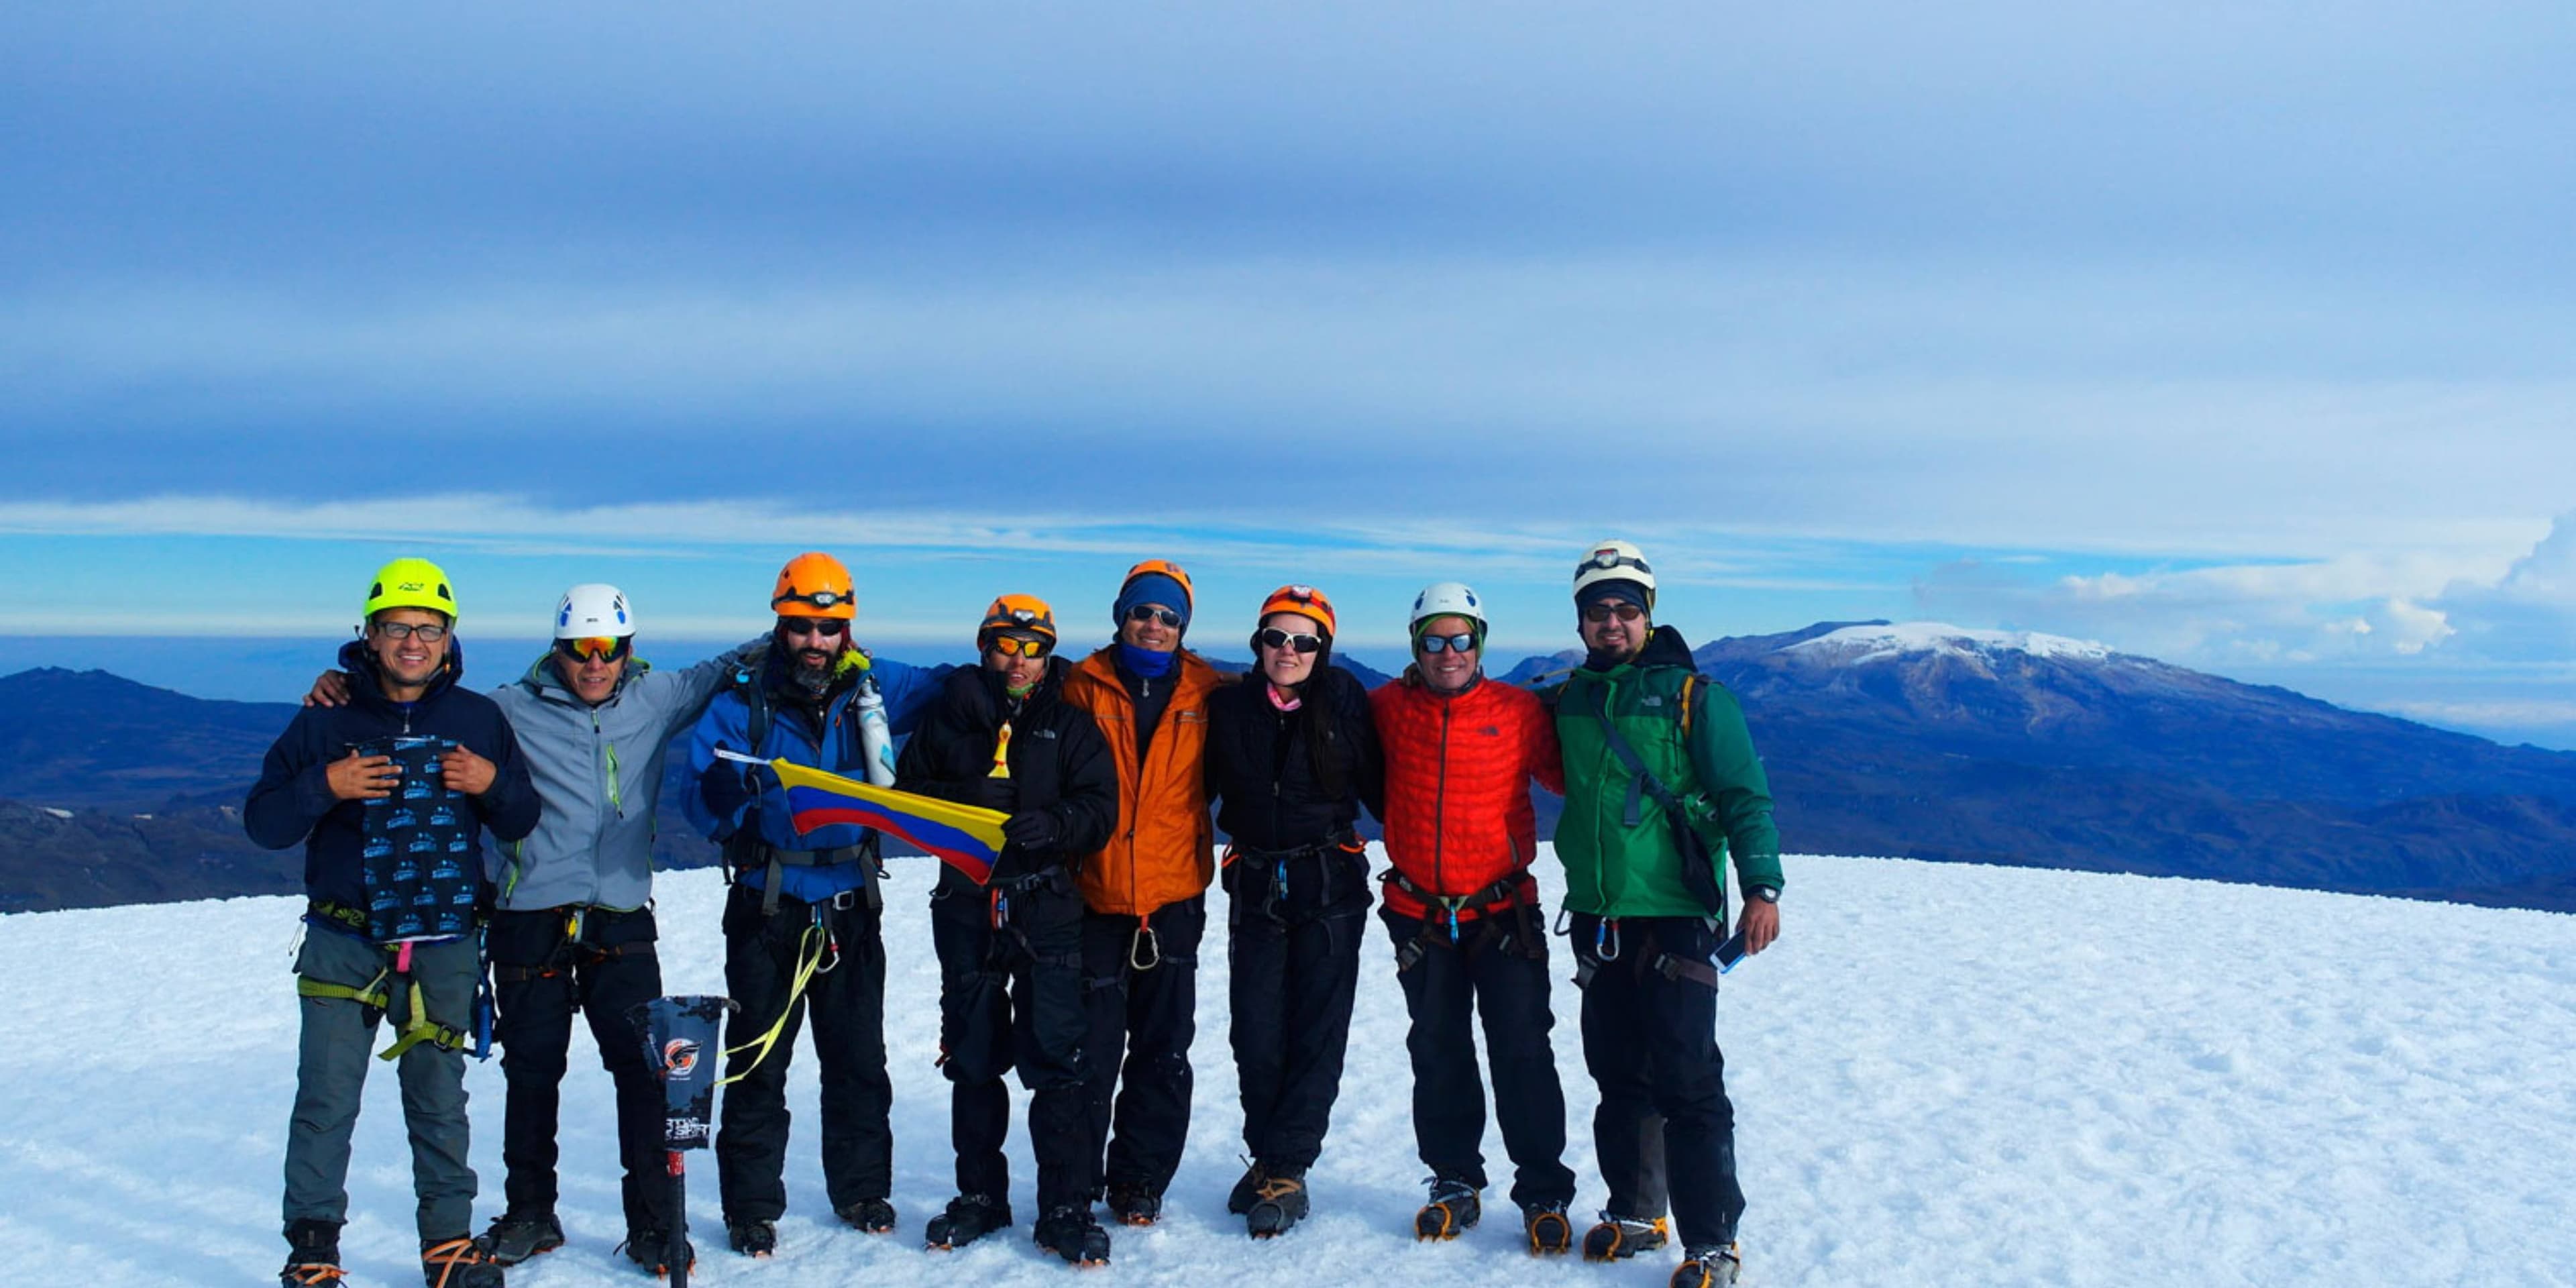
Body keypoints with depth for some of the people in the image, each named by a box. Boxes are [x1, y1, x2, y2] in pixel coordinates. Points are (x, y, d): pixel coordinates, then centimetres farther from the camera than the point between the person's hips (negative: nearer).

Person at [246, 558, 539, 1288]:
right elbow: (263, 823, 0)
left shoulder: (479, 719, 6)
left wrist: (493, 784, -11)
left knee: (440, 1103, 8)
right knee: (326, 1100, -3)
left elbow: (522, 824, 9)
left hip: (445, 946, 1)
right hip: (343, 945, -1)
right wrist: (324, 786, -18)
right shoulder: (328, 721, 0)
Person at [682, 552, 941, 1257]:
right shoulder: (743, 702, -4)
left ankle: (862, 1186, 27)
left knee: (859, 1060, 12)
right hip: (768, 908, -2)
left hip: (852, 906, 2)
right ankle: (752, 1204, 16)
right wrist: (737, 786, -29)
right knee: (758, 1064, 3)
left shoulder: (873, 687, 2)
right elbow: (697, 791, -8)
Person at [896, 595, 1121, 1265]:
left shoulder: (1072, 725, 6)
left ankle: (1067, 1209, 2)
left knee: (1056, 1058, -6)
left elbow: (1099, 809, -2)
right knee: (972, 1059, 11)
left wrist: (1055, 824, -22)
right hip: (966, 906, 2)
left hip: (1046, 907, -2)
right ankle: (980, 1195, 25)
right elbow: (907, 791, 16)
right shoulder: (947, 717, 10)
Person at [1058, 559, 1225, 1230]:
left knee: (1163, 1054, 8)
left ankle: (1140, 1181, 21)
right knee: (1090, 1051, 2)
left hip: (1174, 898, 1)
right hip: (1095, 897, -1)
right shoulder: (1084, 687, 1)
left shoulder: (1206, 693, 4)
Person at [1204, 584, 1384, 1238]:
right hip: (1255, 887, 2)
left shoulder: (1345, 701, -5)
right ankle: (1266, 1155, 23)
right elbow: (1199, 788, 10)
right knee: (1257, 1033, 5)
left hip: (1331, 884, -2)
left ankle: (1285, 1171, 5)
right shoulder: (1230, 706, 1)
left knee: (1317, 1032, -2)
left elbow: (1378, 787, 0)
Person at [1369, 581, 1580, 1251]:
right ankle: (1456, 1183, 26)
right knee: (1438, 1053, 12)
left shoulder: (1519, 710, -5)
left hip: (1504, 912, -2)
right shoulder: (1387, 707, 0)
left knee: (1523, 1053, -2)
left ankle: (1545, 1194, 9)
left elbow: (1570, 776, 1)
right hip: (1420, 915, 2)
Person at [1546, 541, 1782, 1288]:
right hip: (1597, 919, 5)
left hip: (1675, 918, -5)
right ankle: (1635, 1214, 26)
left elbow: (1743, 797, -6)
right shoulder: (1569, 701, 10)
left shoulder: (1693, 697, -3)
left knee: (1687, 1084, -5)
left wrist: (1761, 888, -14)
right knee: (1618, 1077, 12)